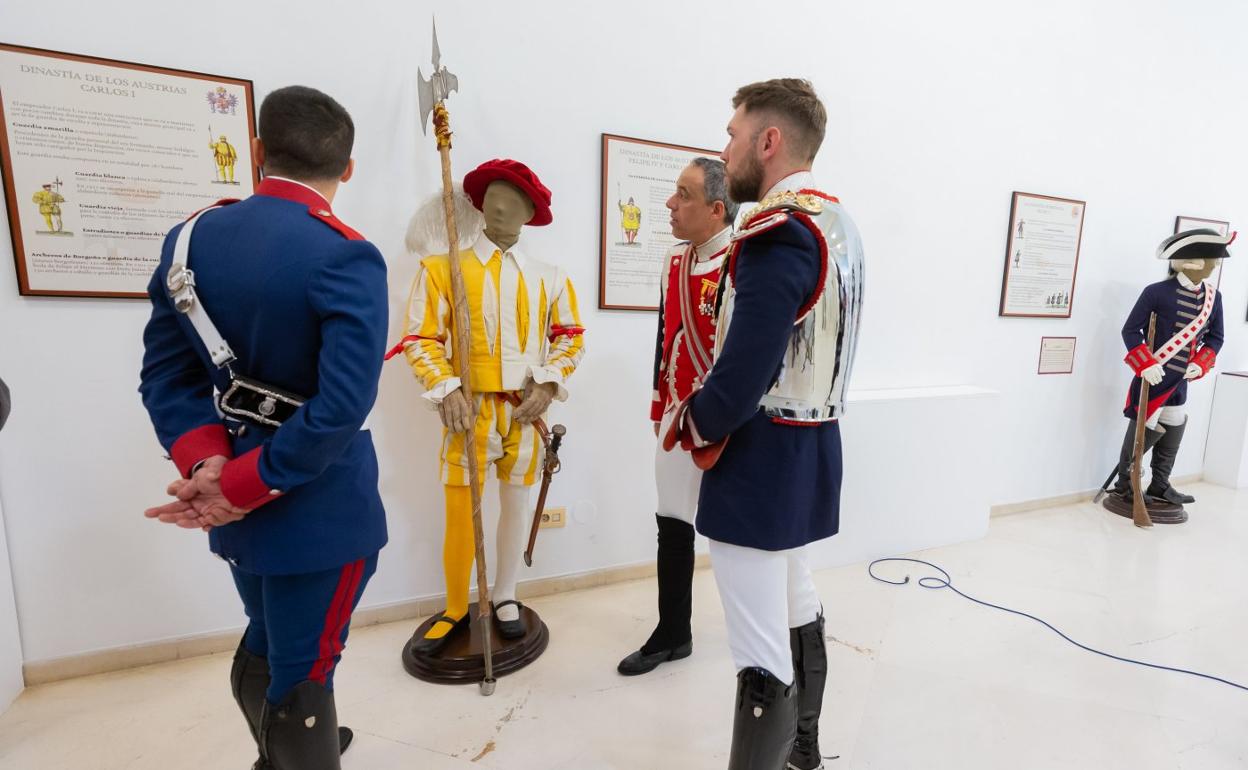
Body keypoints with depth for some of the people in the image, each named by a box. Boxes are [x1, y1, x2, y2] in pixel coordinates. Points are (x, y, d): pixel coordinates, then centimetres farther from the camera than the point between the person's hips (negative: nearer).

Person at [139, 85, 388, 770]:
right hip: (320, 511, -7)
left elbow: (165, 374, 0)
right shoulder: (346, 259, -21)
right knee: (301, 677, 13)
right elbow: (342, 407, -28)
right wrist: (240, 487, -17)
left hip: (239, 512, 7)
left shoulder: (190, 238, 1)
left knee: (263, 651, 30)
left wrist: (204, 462, -9)